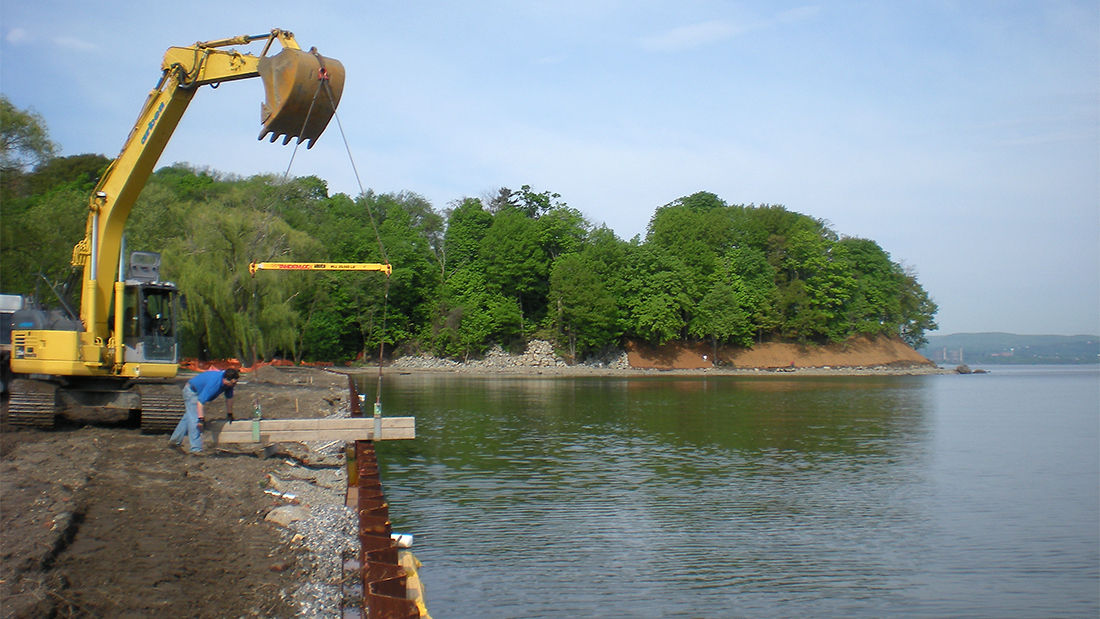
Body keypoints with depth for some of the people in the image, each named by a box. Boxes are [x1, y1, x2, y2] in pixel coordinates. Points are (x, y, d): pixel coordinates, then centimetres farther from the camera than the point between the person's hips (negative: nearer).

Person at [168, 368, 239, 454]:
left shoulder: (229, 382, -18)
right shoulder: (214, 383, -41)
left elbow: (229, 397, 0)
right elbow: (200, 401, -40)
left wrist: (229, 414, 7)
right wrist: (201, 419, -38)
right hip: (191, 391, -9)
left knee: (189, 417, 20)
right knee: (195, 420, -16)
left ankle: (174, 440, 35)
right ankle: (196, 449, -17)